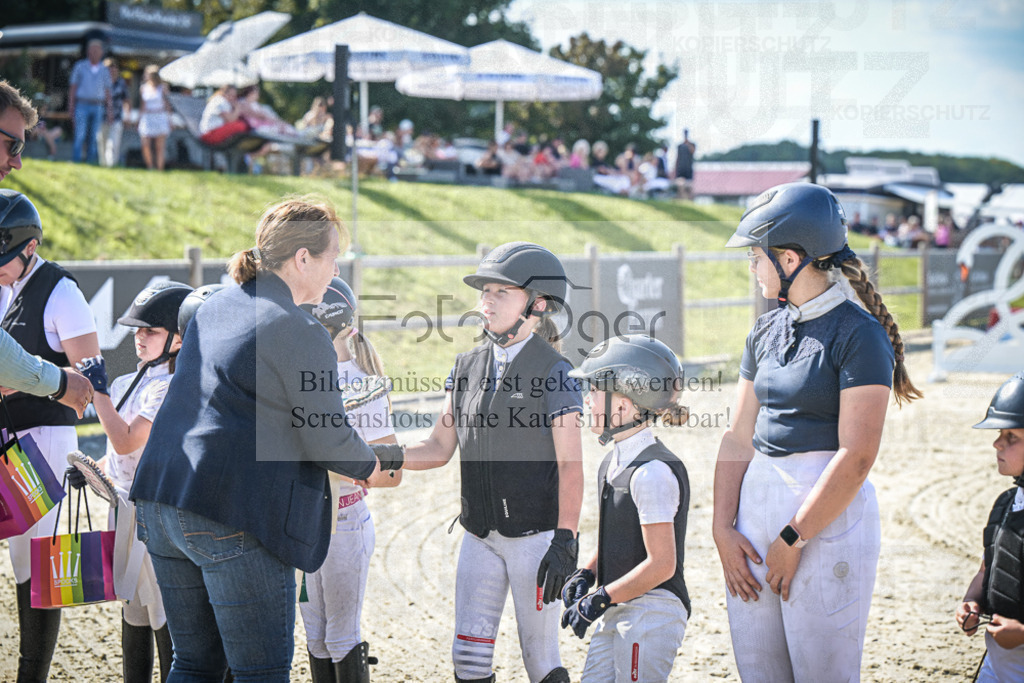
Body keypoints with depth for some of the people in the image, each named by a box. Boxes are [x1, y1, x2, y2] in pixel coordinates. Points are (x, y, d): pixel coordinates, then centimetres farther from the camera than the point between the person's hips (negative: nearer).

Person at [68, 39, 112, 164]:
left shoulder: (104, 70, 11)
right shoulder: (80, 67, 4)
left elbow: (107, 91, 12)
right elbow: (73, 88, 5)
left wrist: (109, 110, 4)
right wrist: (71, 107, -1)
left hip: (98, 107, 3)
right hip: (82, 106, -3)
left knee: (93, 137, 2)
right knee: (80, 135, -12)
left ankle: (91, 161, 6)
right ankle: (76, 161, -12)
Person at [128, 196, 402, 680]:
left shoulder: (213, 308, 16)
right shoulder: (299, 332, -9)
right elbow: (326, 440, -7)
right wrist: (372, 465, 14)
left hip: (160, 503, 8)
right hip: (235, 520, -8)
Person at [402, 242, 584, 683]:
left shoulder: (554, 372, -8)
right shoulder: (467, 367, 9)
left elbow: (570, 464, -12)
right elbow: (440, 448, 9)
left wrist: (565, 541, -19)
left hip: (535, 534, -6)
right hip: (480, 533, 6)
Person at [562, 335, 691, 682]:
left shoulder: (653, 473, -19)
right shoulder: (613, 465, 11)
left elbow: (661, 565, -20)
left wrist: (600, 599, -18)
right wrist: (586, 575, 5)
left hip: (651, 612, -9)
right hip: (616, 613, 9)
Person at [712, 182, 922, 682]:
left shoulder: (859, 334, -10)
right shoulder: (766, 331, 12)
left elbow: (856, 457, -16)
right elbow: (739, 438, 11)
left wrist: (793, 538, -14)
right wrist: (722, 528, 1)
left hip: (828, 513, -7)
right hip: (756, 502, 7)